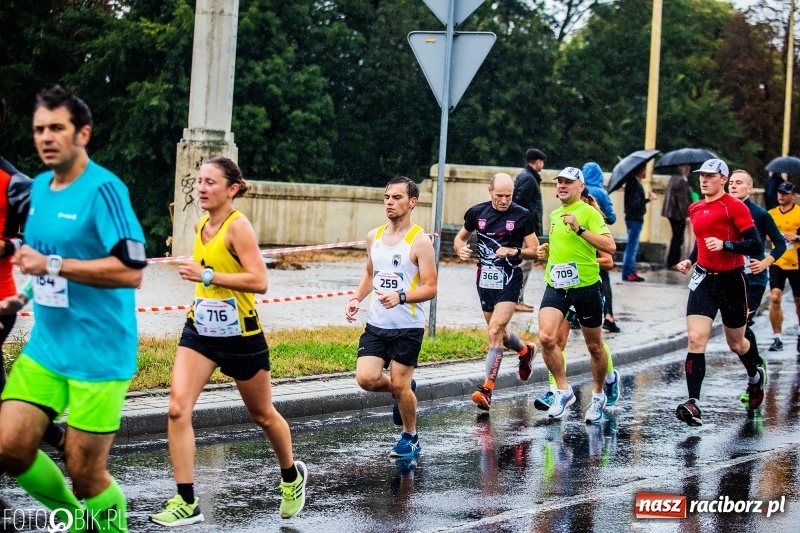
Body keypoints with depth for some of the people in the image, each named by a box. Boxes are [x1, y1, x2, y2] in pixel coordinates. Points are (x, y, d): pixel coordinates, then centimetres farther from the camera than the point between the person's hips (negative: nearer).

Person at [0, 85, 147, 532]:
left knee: (85, 473, -2)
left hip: (99, 354, -7)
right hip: (45, 348, 7)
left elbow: (132, 270, -23)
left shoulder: (102, 188, -15)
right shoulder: (38, 188, 10)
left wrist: (53, 265, -24)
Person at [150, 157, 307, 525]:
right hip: (200, 331, 6)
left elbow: (259, 281, -26)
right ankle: (187, 502, -11)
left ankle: (292, 477, 41)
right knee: (177, 409, -14)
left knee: (262, 415, 13)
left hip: (240, 336, -6)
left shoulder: (238, 226, -17)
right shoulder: (201, 226, 5)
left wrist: (206, 276, -29)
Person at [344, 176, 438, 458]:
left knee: (400, 385, -1)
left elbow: (430, 288, -13)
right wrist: (356, 299, 5)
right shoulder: (374, 236, 7)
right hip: (376, 325, 5)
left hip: (408, 328, -5)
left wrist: (401, 297, -29)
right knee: (366, 378, -9)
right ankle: (402, 390, 23)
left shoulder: (420, 241, -11)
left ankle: (410, 437, 23)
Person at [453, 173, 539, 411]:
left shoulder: (522, 216, -6)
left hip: (509, 281, -5)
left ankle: (487, 388, -17)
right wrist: (461, 249, -6)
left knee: (495, 332, -17)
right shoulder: (477, 212, 3)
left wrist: (514, 251, -20)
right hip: (485, 280, 5)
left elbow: (533, 249, -1)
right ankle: (525, 351, 50)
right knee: (499, 332, 16)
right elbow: (460, 237, 16)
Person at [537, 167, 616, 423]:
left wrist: (579, 228, -27)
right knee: (546, 337, -17)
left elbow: (610, 246, -22)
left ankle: (598, 395, 30)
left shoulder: (588, 212, -9)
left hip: (585, 286, -5)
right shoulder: (554, 215, 12)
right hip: (556, 286, 5)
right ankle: (563, 391, -2)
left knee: (594, 346, 9)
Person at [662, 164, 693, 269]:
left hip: (671, 212, 10)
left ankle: (671, 262, 20)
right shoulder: (681, 181, -17)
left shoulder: (673, 178, 12)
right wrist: (686, 215, -18)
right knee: (678, 238, -2)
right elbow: (682, 199, -20)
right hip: (678, 213, -10)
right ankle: (673, 263, 0)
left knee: (676, 237, 17)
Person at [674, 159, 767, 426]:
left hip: (731, 281, -4)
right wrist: (690, 260, 10)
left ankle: (756, 374, 48)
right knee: (696, 339, -14)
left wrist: (725, 245, -28)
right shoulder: (695, 209, 9)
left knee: (736, 343, 13)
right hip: (703, 280, 4)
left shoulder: (735, 207, -11)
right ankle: (693, 404, -19)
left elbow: (755, 245, -16)